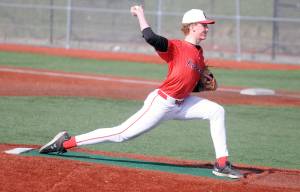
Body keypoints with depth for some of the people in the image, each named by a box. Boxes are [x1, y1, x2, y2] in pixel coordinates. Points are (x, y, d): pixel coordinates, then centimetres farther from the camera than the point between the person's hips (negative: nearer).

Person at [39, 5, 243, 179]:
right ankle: (66, 142, 1)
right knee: (121, 134, -8)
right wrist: (140, 15, -21)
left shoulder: (199, 53, 11)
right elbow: (151, 37, -34)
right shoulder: (176, 47, -15)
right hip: (161, 103, -8)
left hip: (181, 104, 8)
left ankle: (222, 164, -1)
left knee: (217, 111, -2)